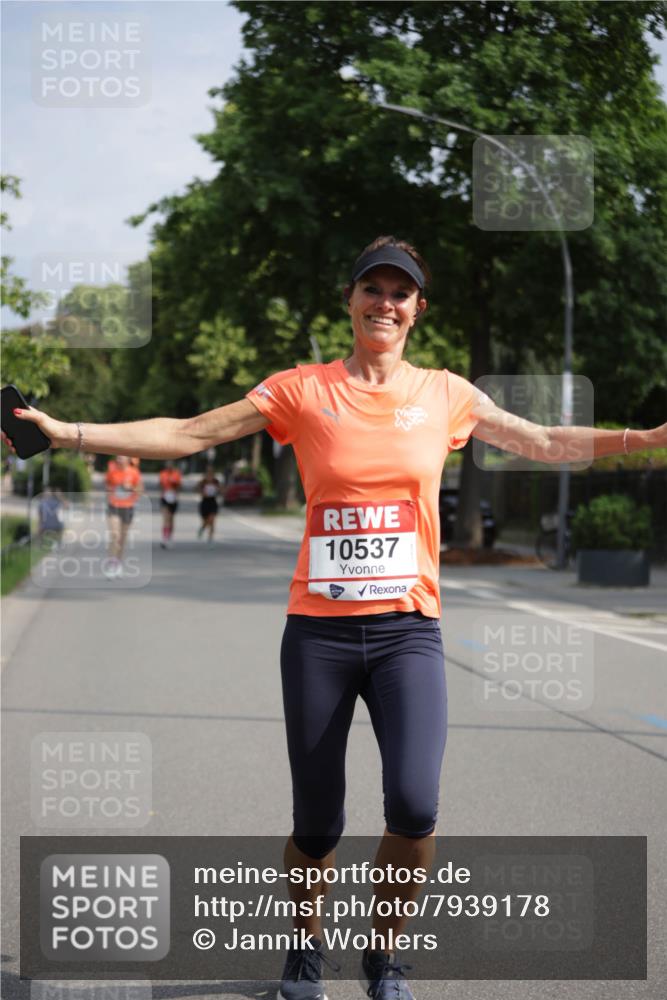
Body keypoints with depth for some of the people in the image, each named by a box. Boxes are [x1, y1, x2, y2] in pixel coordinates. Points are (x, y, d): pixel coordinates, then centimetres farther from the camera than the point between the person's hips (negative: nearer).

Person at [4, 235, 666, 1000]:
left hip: (408, 630, 1)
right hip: (319, 631, -1)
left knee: (414, 806, -17)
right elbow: (186, 434, 0)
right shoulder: (303, 390, 2)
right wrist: (64, 432, -7)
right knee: (316, 823, 3)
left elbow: (546, 442, 18)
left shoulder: (444, 393, 8)